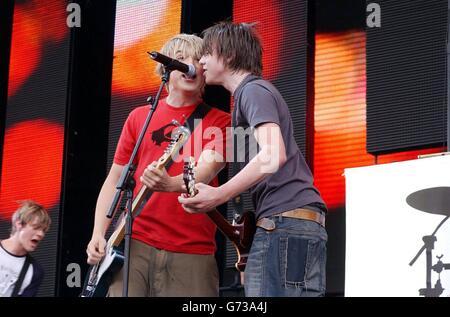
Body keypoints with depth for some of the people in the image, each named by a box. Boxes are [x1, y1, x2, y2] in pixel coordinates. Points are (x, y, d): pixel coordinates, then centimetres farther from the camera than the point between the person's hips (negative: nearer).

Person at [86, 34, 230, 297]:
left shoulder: (218, 121, 5)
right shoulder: (140, 116, 13)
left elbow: (206, 170, -13)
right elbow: (114, 180, 14)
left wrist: (170, 184, -34)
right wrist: (98, 234, 1)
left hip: (193, 252, -2)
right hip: (135, 244, 2)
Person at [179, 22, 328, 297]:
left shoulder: (254, 90, -3)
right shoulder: (250, 93, 28)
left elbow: (274, 155, -21)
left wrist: (218, 196, -21)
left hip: (286, 223, -10)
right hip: (298, 223, 10)